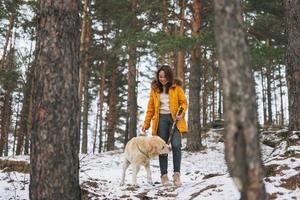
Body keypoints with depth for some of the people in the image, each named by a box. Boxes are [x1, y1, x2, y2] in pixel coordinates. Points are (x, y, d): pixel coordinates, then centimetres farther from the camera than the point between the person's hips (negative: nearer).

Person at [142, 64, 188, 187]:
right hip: (161, 119, 2)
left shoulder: (176, 87, 3)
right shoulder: (155, 88, 10)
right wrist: (146, 123, 11)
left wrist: (181, 114, -15)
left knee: (176, 145, -16)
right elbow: (150, 107, 14)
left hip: (174, 118, -2)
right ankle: (164, 175, 10)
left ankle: (176, 174, -5)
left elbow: (184, 102, 4)